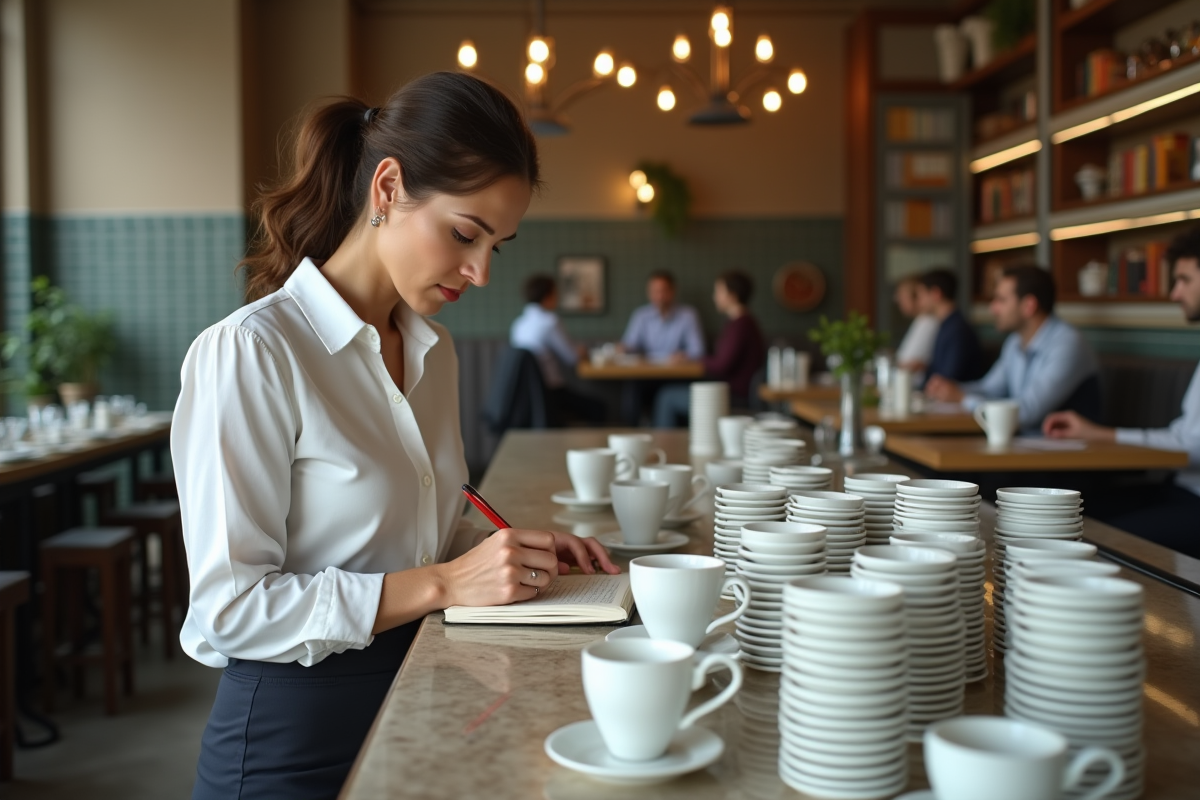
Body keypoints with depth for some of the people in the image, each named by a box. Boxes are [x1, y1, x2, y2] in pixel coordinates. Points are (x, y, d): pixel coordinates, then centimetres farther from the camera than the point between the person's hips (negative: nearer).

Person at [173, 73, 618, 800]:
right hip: (292, 739, -7)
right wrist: (442, 585, -24)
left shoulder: (434, 351, 5)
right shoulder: (249, 352, -18)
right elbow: (229, 610, -20)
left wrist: (515, 553, -4)